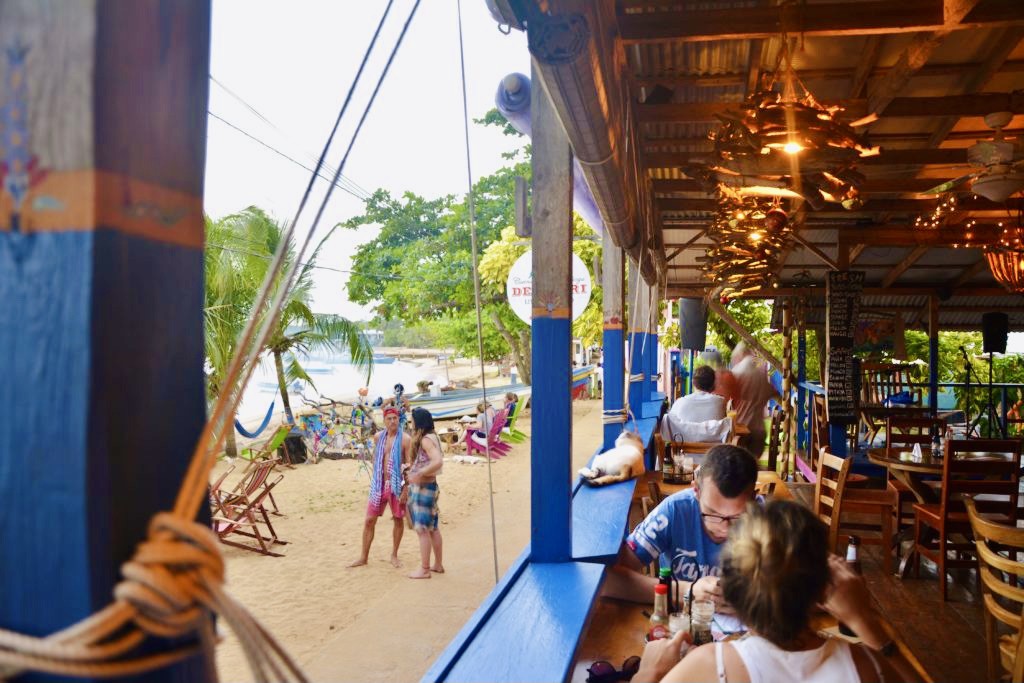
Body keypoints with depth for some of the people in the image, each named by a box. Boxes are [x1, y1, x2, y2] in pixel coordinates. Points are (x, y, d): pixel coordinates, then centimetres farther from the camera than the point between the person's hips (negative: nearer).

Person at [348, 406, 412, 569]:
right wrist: (375, 480, 15)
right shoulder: (378, 437, 5)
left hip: (397, 485, -4)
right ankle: (363, 557, 17)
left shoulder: (405, 439, -11)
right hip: (379, 484, 4)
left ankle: (394, 555, 26)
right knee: (369, 520, 5)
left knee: (398, 520, 9)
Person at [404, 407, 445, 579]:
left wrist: (419, 474, -27)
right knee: (432, 527, 15)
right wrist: (411, 466, 11)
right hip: (428, 486, 10)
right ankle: (438, 564, 24)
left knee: (422, 529, -2)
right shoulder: (431, 437, 10)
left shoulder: (426, 439, -18)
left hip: (423, 487, -10)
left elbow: (438, 461, -30)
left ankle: (424, 569, 5)